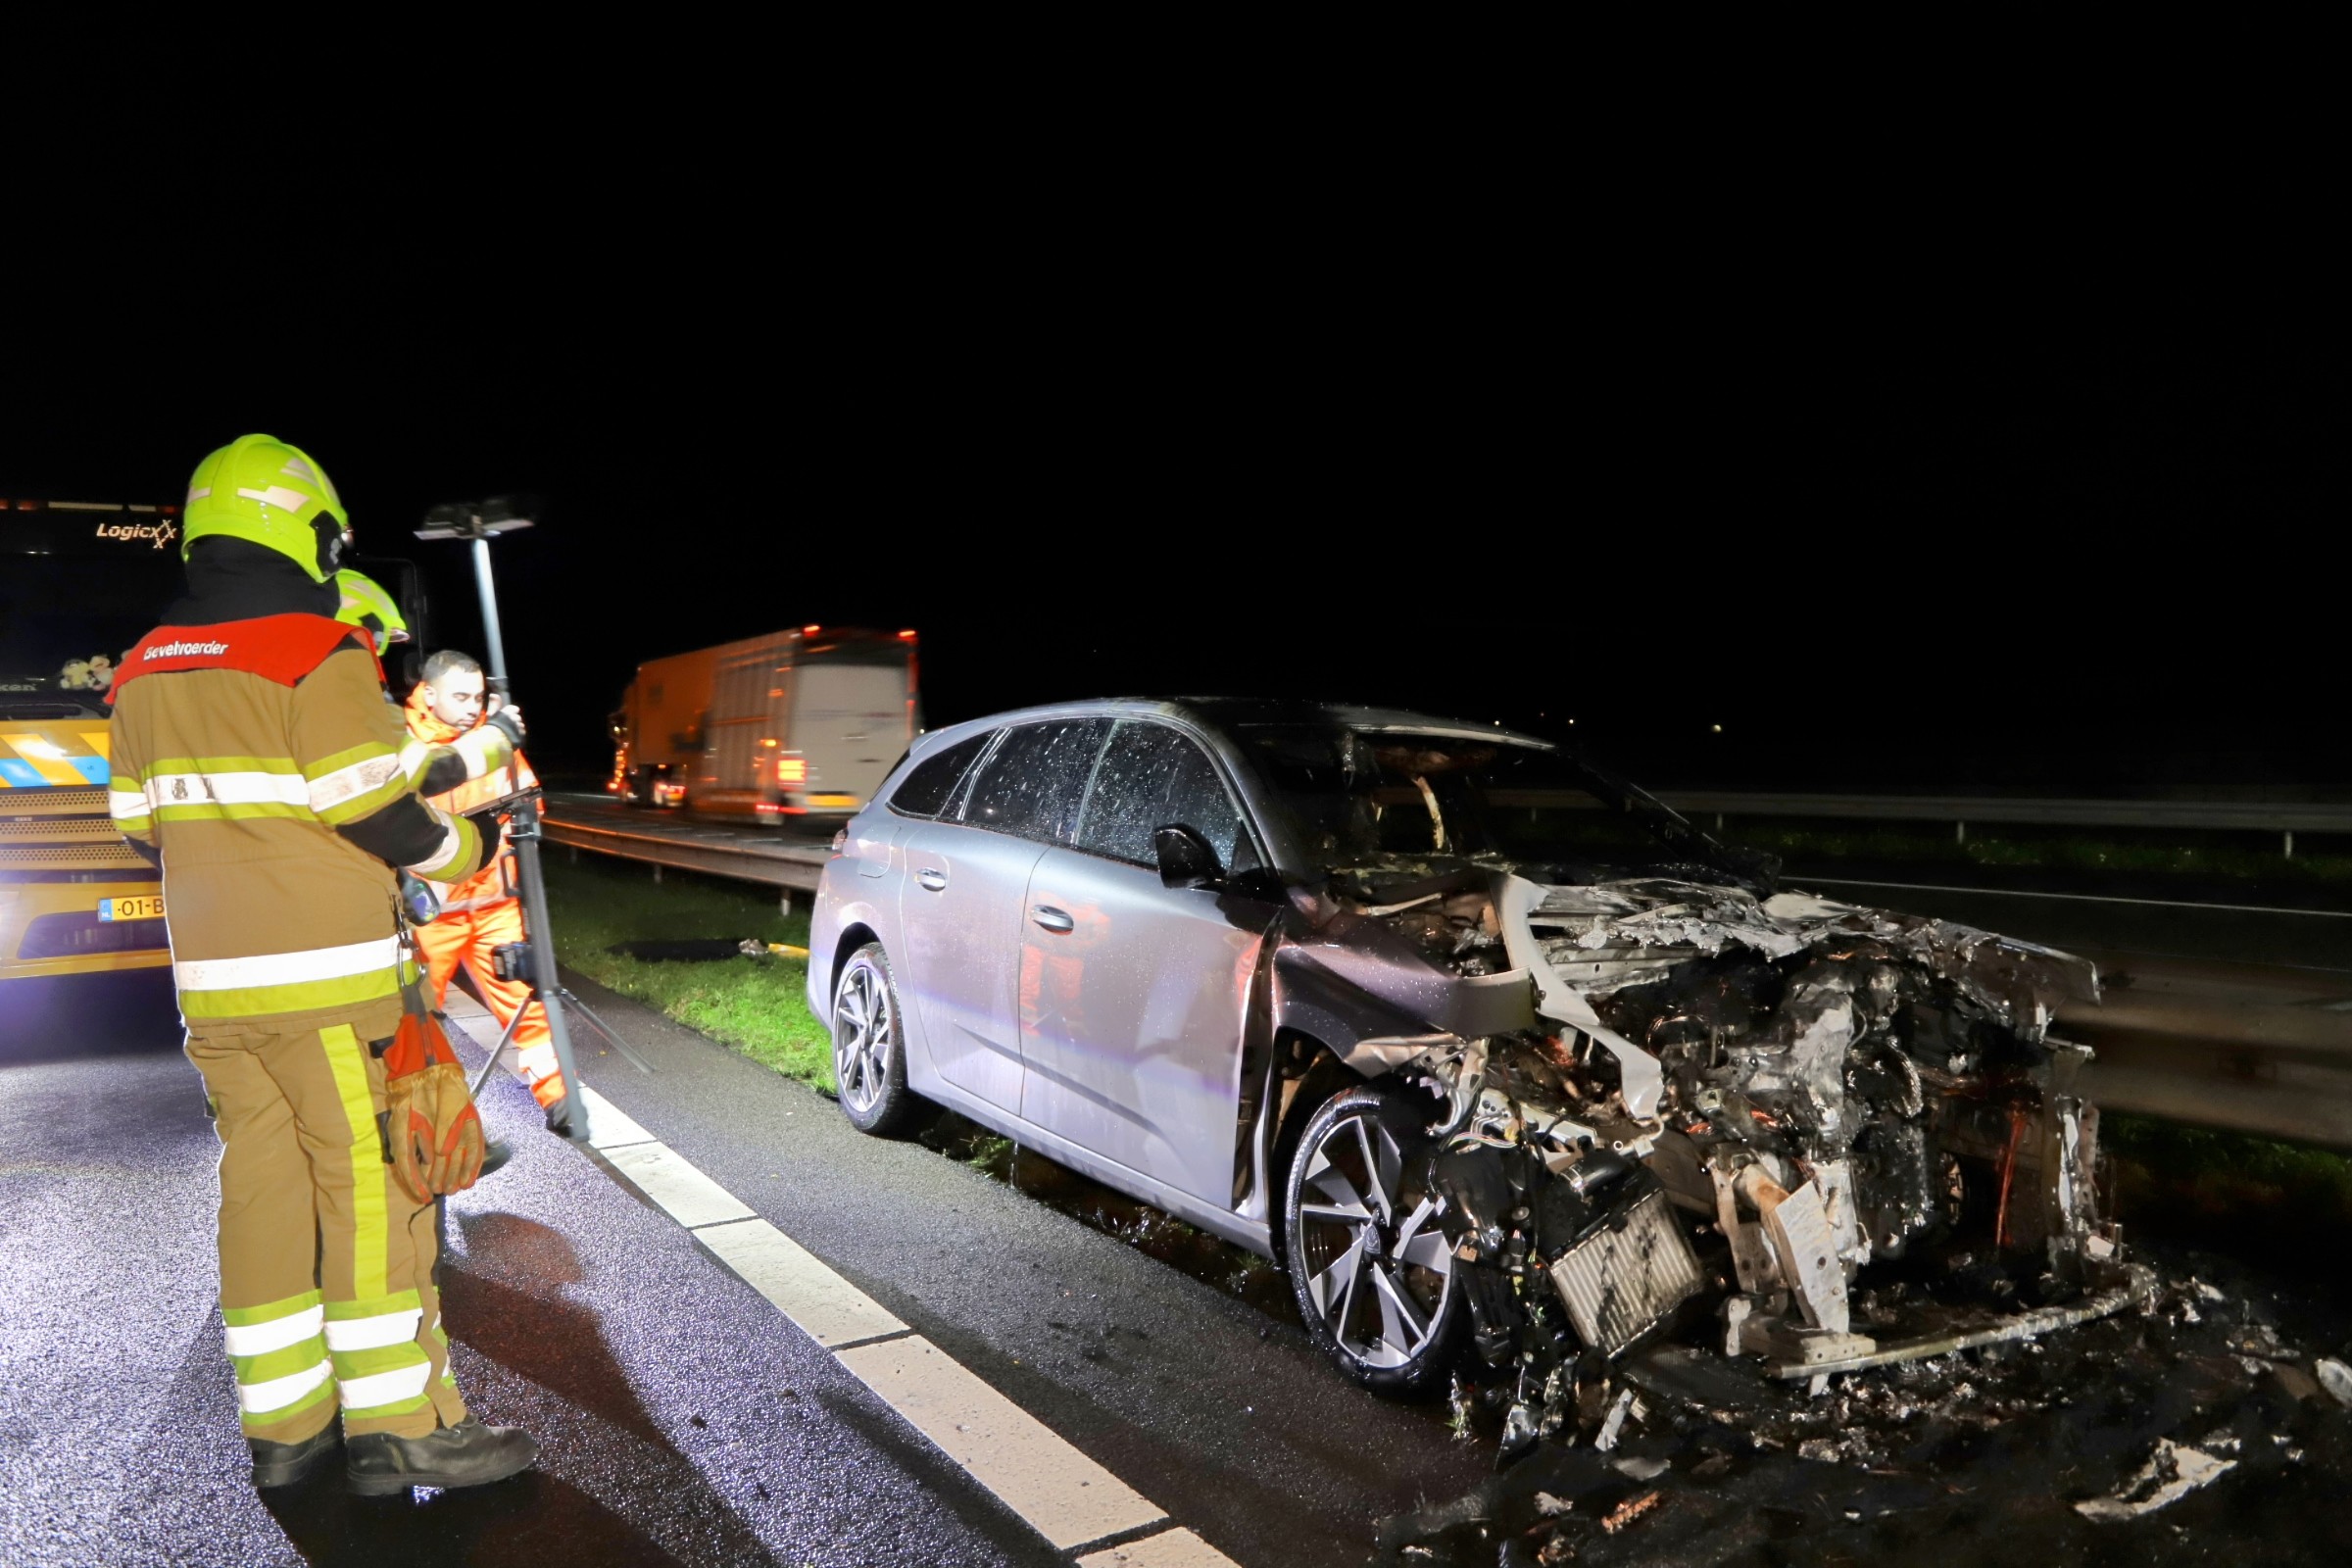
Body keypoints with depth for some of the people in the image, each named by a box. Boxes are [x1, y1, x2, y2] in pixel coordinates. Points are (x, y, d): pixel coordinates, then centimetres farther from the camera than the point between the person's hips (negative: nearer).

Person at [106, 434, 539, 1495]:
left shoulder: (146, 669, 11)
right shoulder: (318, 654, -13)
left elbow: (142, 824, 15)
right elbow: (372, 812, -15)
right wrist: (454, 849, 2)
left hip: (212, 976, 7)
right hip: (323, 979, -7)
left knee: (262, 1190, 11)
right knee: (370, 1187, -1)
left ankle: (282, 1425, 19)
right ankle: (397, 1427, 4)